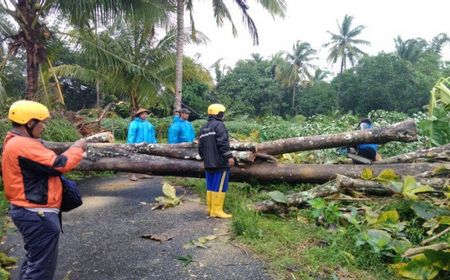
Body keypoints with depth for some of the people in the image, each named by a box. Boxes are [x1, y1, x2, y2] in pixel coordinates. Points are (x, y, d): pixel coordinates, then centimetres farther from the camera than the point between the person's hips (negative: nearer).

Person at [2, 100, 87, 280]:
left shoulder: (15, 142, 12)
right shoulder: (23, 145, -23)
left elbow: (46, 163, 11)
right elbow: (59, 165, -23)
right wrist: (77, 148, -7)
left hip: (31, 211, 11)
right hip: (37, 214, -11)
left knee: (34, 258, 24)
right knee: (42, 265, 0)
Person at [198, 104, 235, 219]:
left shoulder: (204, 128, 17)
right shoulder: (219, 125, -9)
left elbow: (200, 146, 21)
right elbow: (223, 143, -20)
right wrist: (229, 156, -19)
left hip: (208, 163, 9)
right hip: (220, 162, -8)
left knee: (210, 186, 12)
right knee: (219, 187, -5)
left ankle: (210, 209, 16)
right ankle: (217, 210, -5)